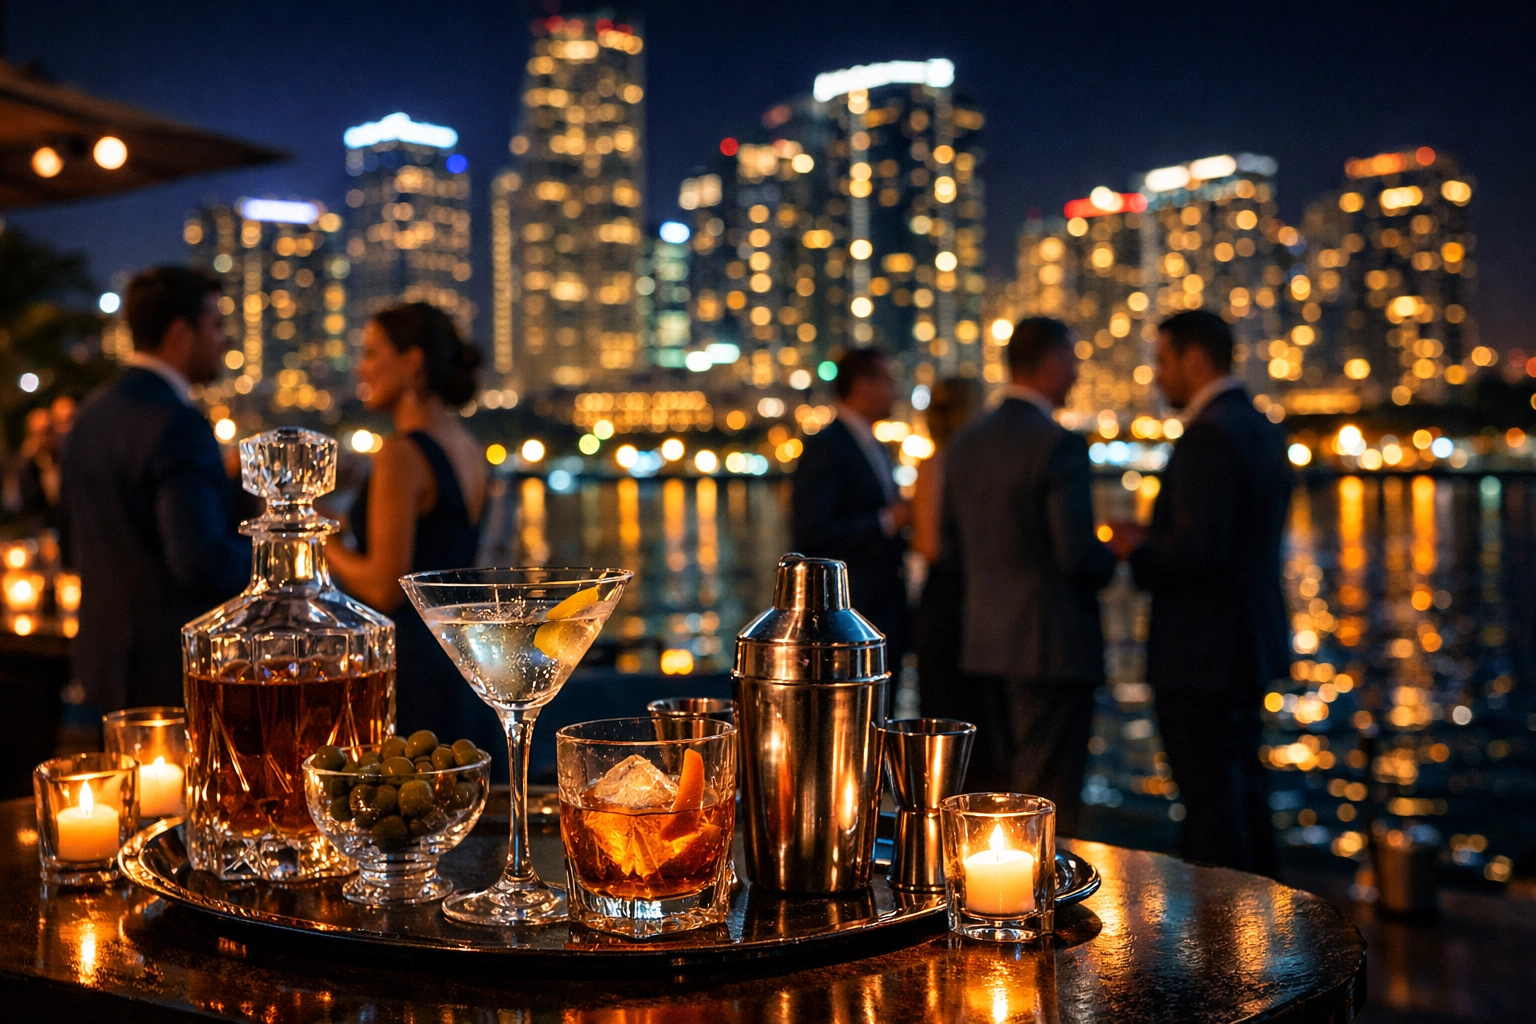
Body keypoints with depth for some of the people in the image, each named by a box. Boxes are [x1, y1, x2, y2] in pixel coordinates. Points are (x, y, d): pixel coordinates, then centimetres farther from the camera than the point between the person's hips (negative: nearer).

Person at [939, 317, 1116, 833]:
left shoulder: (964, 443, 9)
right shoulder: (1059, 445, -16)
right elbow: (1078, 555, -19)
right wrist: (1113, 556, 1)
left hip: (984, 643, 8)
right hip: (1053, 645, -8)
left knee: (996, 793, 17)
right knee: (1049, 802, -2)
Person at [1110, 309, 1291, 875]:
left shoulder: (1209, 435, -18)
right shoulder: (1262, 429, 13)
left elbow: (1198, 552, -26)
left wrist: (1139, 549, -8)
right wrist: (1154, 542, 12)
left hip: (1203, 654, -10)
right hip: (1250, 645, 10)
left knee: (1212, 808, -3)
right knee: (1243, 796, 18)